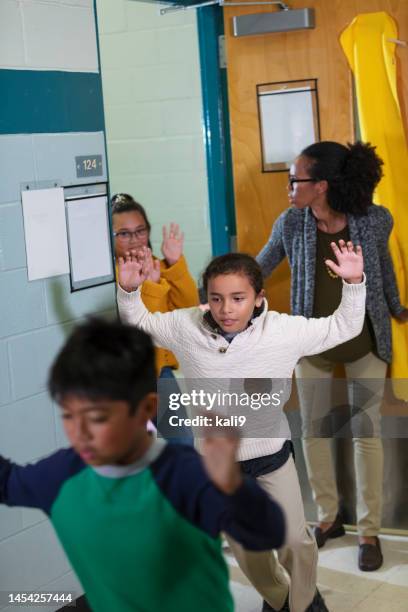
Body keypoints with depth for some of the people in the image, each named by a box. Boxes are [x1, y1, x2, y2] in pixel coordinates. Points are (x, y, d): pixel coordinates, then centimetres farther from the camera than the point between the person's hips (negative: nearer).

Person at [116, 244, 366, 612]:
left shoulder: (284, 330, -18)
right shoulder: (186, 327, -16)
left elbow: (344, 328, -8)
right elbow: (139, 323, 0)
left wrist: (354, 283, -22)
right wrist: (128, 290, -18)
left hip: (271, 455, -1)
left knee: (295, 540, 4)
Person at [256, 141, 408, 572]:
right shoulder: (290, 224, -13)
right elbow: (257, 269, 1)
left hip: (365, 341, -2)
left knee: (366, 432, 4)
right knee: (313, 431, 9)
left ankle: (369, 531, 19)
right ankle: (328, 517, 30)